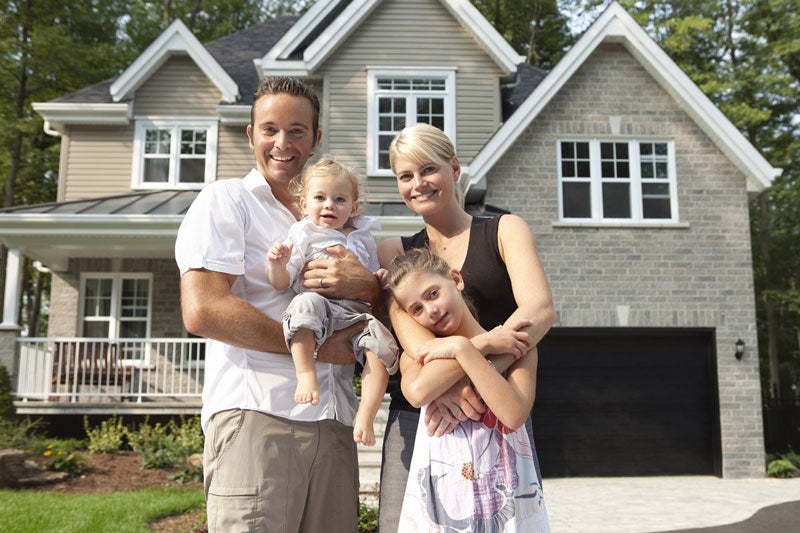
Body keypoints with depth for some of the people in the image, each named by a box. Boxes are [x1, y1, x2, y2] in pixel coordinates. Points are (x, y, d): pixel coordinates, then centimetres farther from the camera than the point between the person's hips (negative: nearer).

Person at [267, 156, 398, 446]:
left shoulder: (363, 239, 24)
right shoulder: (303, 234, 12)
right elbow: (282, 282, 3)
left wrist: (379, 279, 8)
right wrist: (277, 265, -19)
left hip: (358, 313, 3)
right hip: (321, 309, -3)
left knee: (382, 345, -25)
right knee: (305, 303, -38)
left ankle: (365, 416, -16)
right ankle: (306, 373, -34)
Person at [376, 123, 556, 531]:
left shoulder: (505, 231, 6)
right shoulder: (394, 252, 12)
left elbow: (540, 310, -11)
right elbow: (404, 318, -7)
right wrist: (482, 343, -29)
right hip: (414, 419, 2)